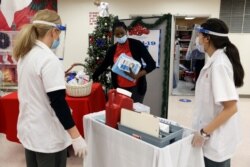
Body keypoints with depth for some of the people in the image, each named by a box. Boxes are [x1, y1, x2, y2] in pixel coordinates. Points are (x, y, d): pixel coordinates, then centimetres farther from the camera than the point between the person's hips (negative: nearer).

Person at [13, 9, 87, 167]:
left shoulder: (25, 55, 5)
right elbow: (57, 101, -25)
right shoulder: (49, 59, -22)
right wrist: (76, 136, -20)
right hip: (48, 136, -8)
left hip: (28, 130, 9)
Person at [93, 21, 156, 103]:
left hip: (136, 87, -3)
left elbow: (151, 64, -10)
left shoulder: (136, 44, -8)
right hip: (120, 88, 4)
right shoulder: (112, 49, 4)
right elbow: (103, 66, 15)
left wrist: (137, 75, -23)